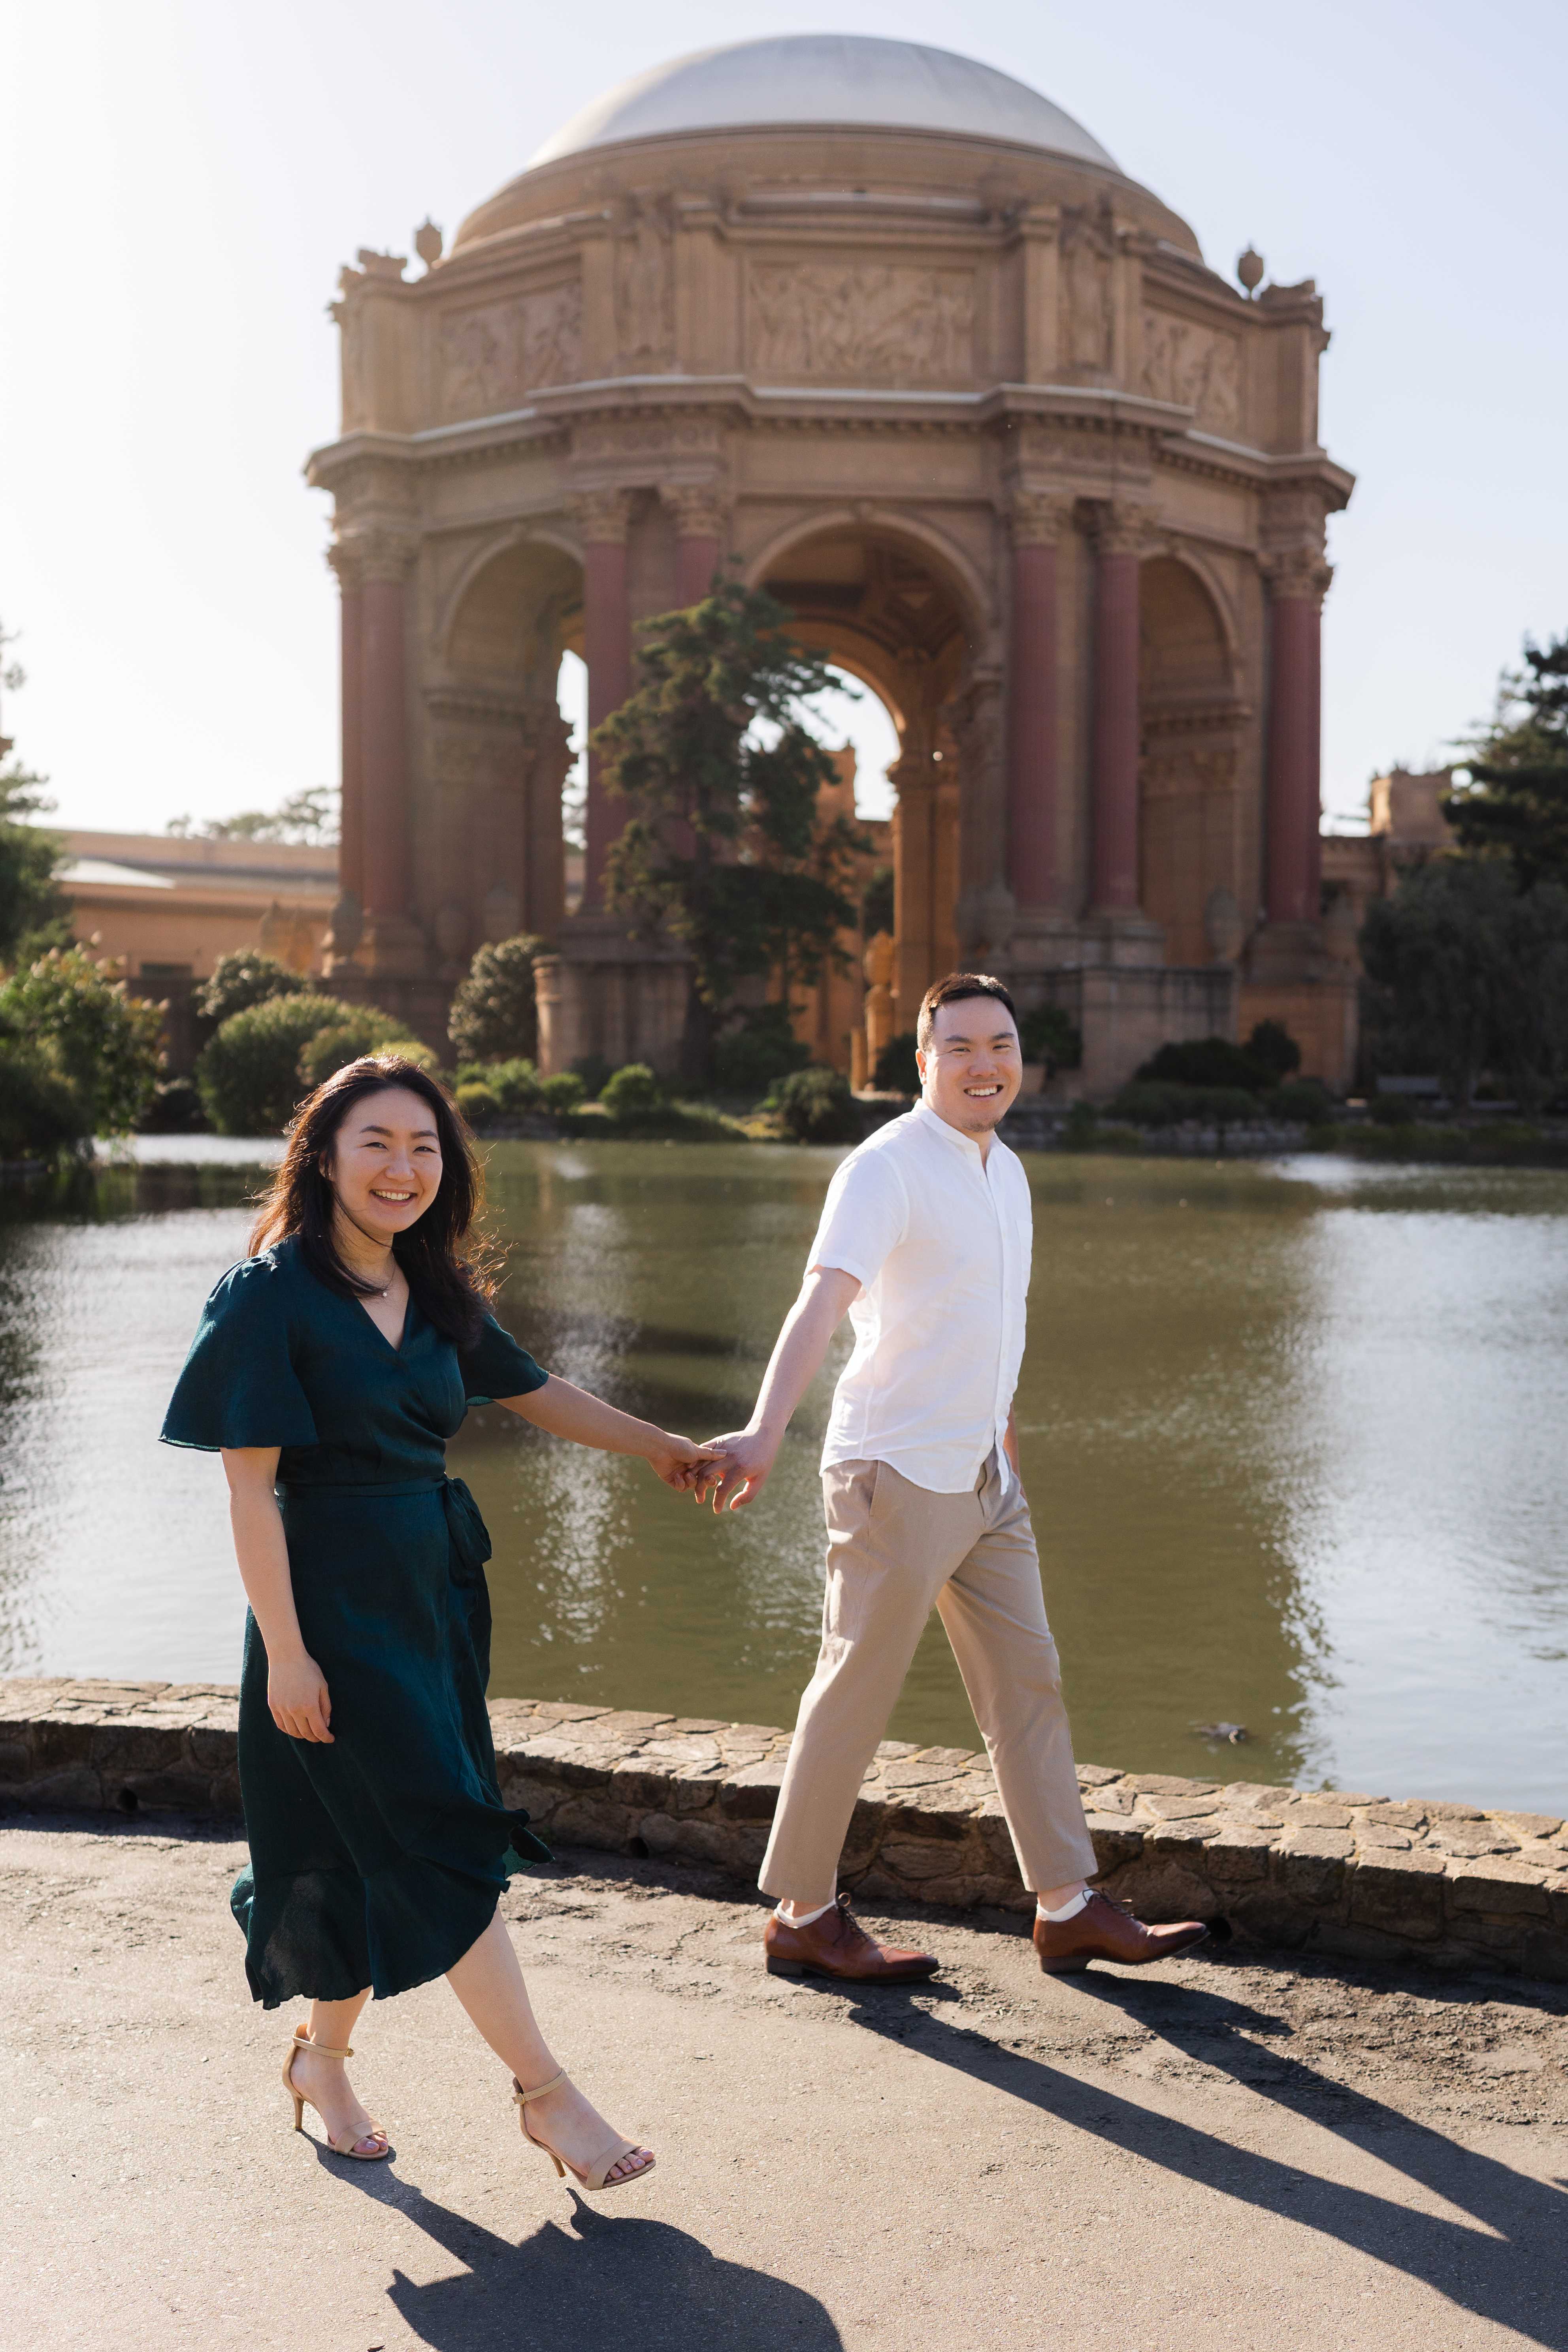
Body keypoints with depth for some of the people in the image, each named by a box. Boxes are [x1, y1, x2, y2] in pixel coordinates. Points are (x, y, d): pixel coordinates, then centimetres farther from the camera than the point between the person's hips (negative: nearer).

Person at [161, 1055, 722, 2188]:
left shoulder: (435, 1293, 7)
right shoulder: (274, 1294, -13)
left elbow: (535, 1392, 21)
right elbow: (250, 1482, -14)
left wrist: (663, 1448, 26)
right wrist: (283, 1651, -17)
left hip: (437, 1585, 7)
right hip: (334, 1596, -7)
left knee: (376, 1850, 13)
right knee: (440, 1847, -3)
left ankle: (323, 2057, 33)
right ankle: (546, 2092, 6)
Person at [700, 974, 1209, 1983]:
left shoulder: (1006, 1169, 11)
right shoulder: (887, 1168, -16)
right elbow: (822, 1299, -30)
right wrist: (767, 1430, -42)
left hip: (986, 1477, 8)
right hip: (898, 1473, -8)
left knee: (1029, 1681, 11)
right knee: (858, 1692, 1)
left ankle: (1069, 1908, 21)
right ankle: (803, 1915, 15)